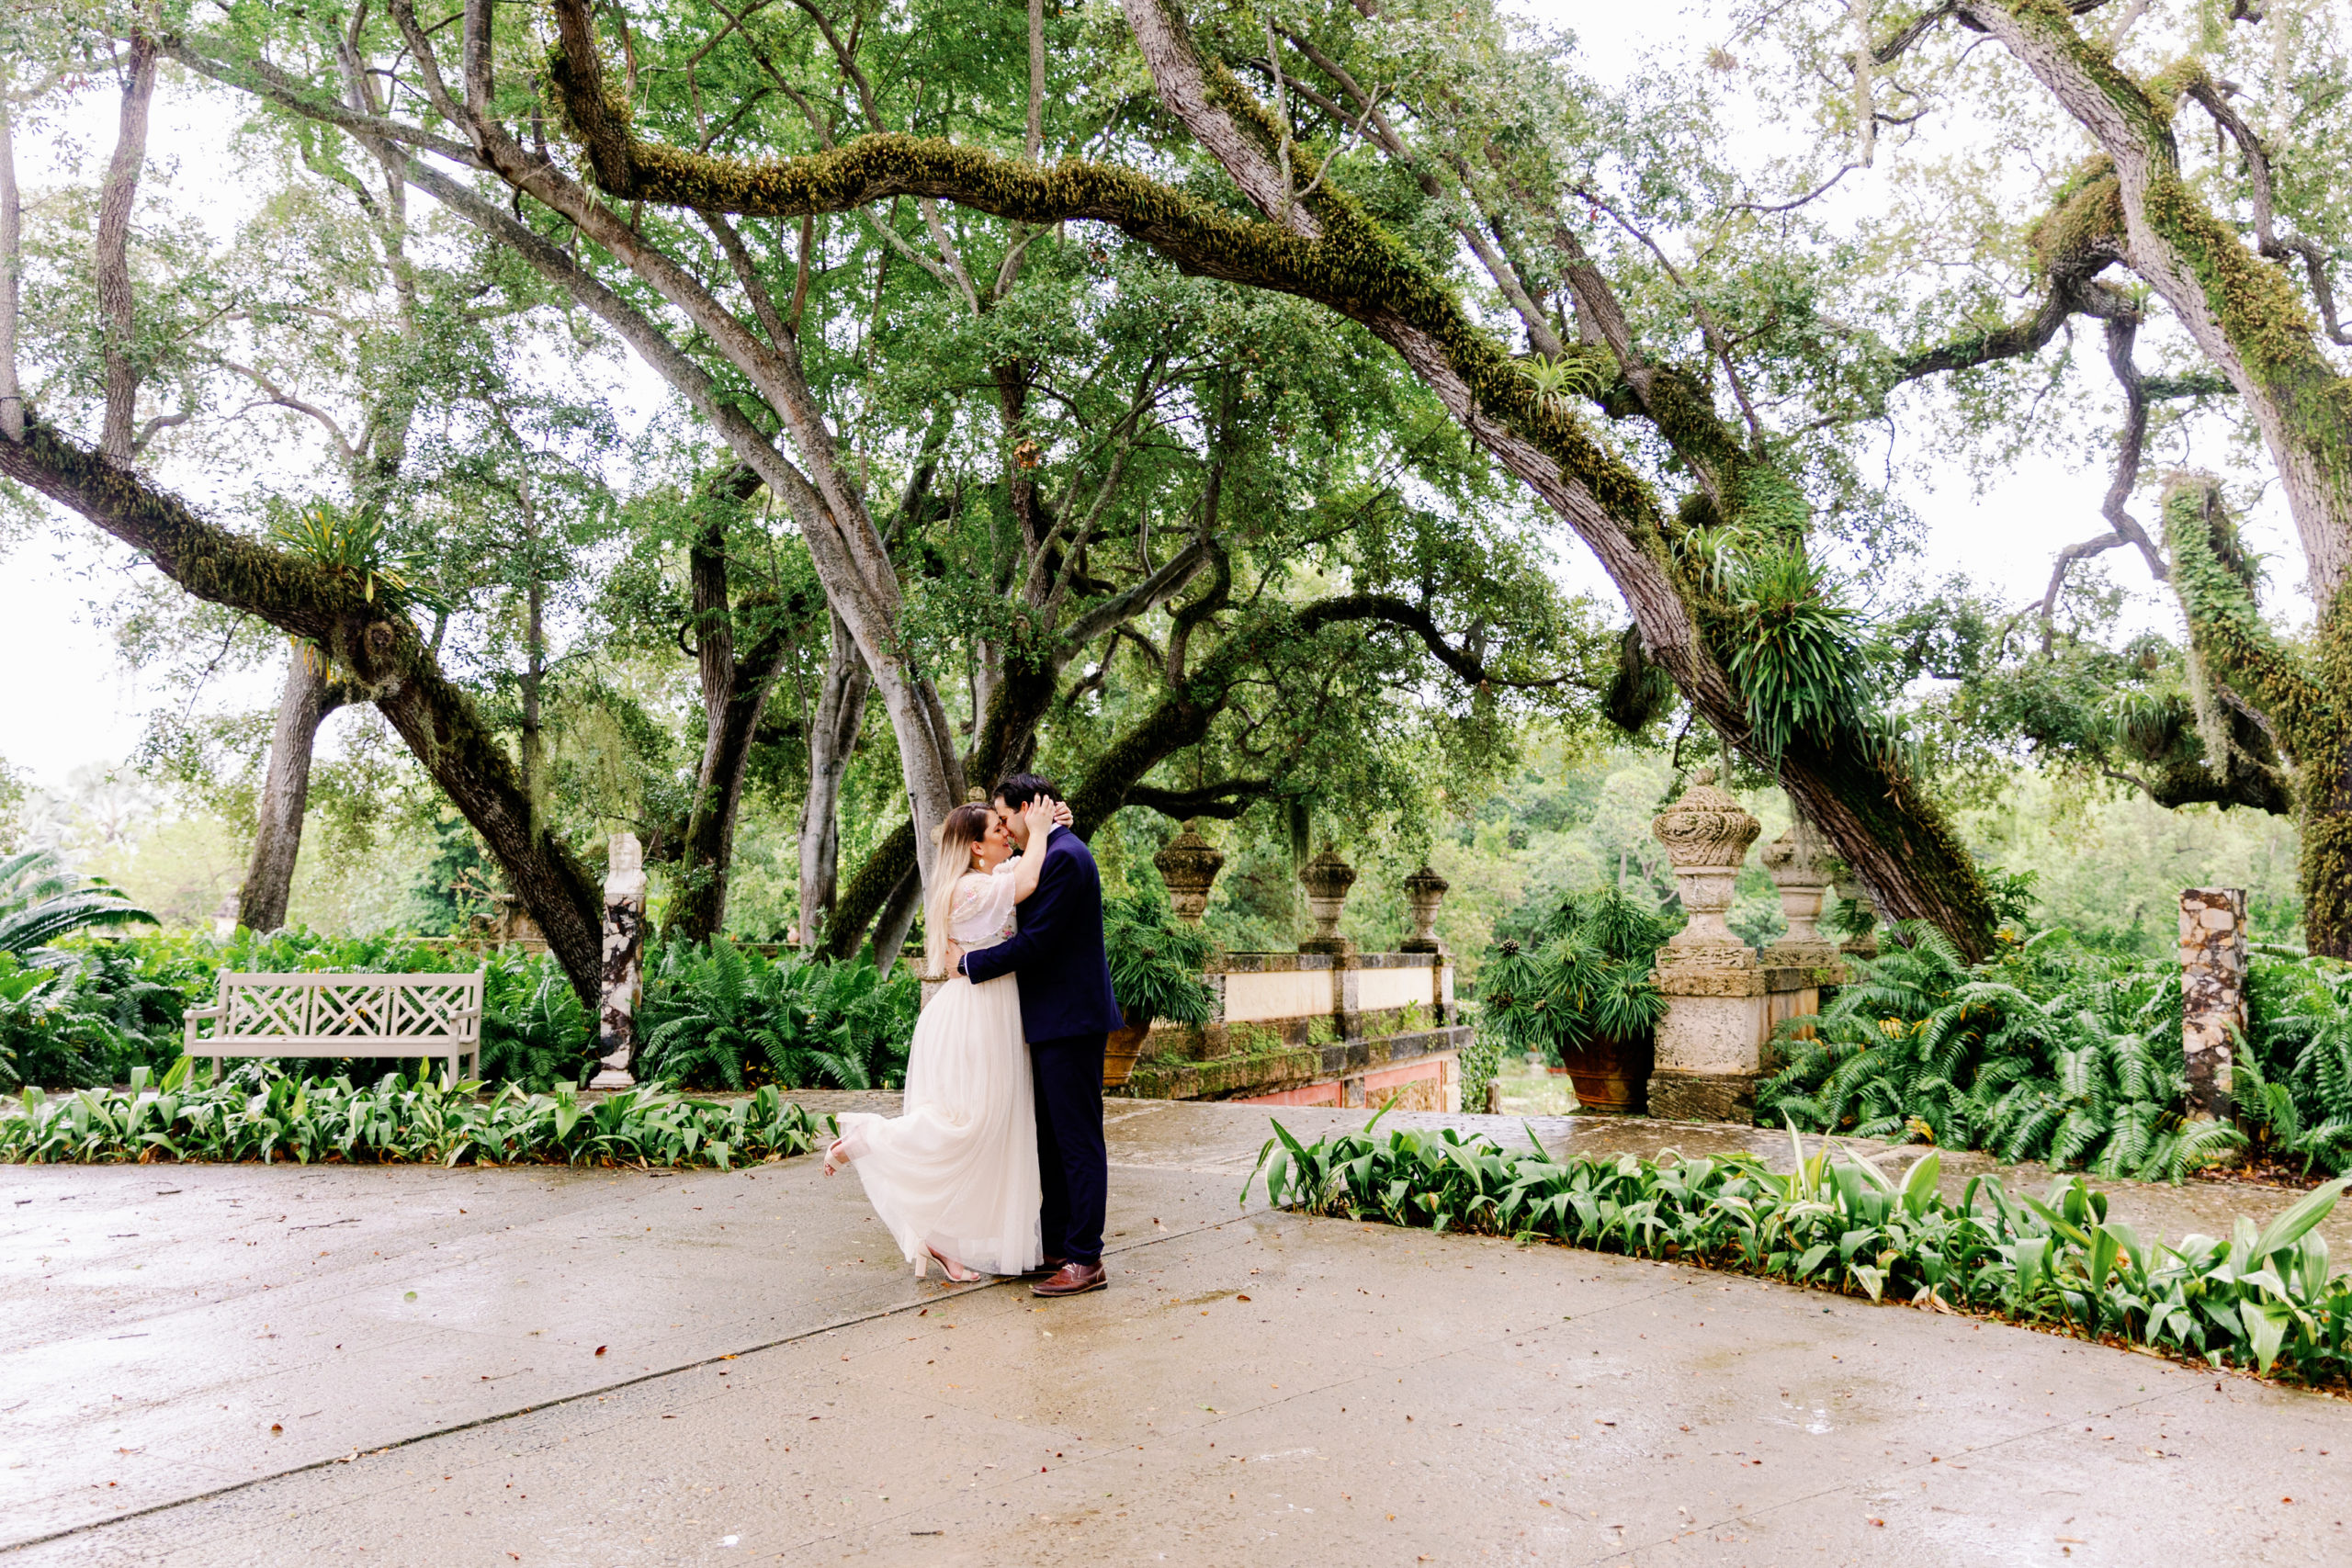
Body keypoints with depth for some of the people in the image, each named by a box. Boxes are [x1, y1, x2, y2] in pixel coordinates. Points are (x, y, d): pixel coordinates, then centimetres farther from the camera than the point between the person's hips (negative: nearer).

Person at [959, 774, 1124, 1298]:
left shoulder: (1064, 857, -16)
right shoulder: (1052, 854, 16)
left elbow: (1035, 941, -20)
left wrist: (968, 963, -11)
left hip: (1071, 1019, -11)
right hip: (1054, 1022, 11)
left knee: (1079, 1141, -5)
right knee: (1051, 1140, 16)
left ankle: (1085, 1260, 0)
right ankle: (1055, 1246, 25)